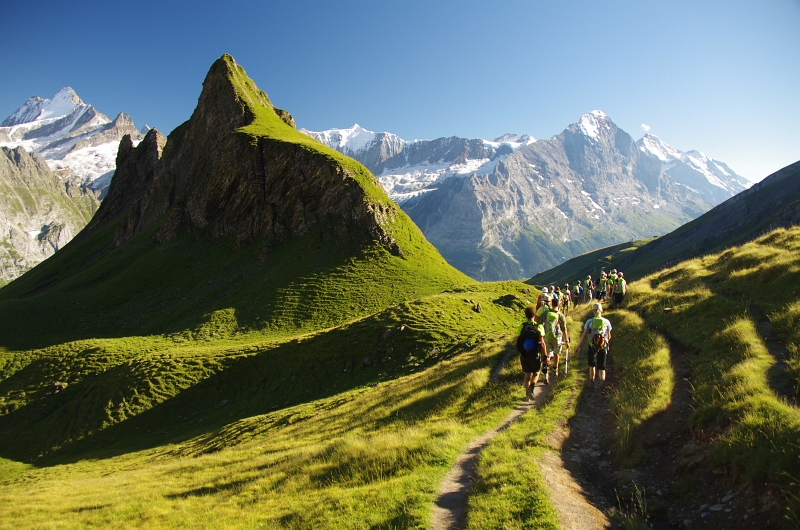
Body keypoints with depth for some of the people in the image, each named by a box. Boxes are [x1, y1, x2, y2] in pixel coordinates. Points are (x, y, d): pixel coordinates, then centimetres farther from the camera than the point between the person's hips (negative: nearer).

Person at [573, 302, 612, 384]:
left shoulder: (589, 322, -11)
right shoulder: (606, 322, -7)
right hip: (603, 347, 0)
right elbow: (609, 336, 1)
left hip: (592, 346, 0)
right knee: (602, 367, 11)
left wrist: (578, 346, -3)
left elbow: (583, 335, -11)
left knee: (592, 365, 21)